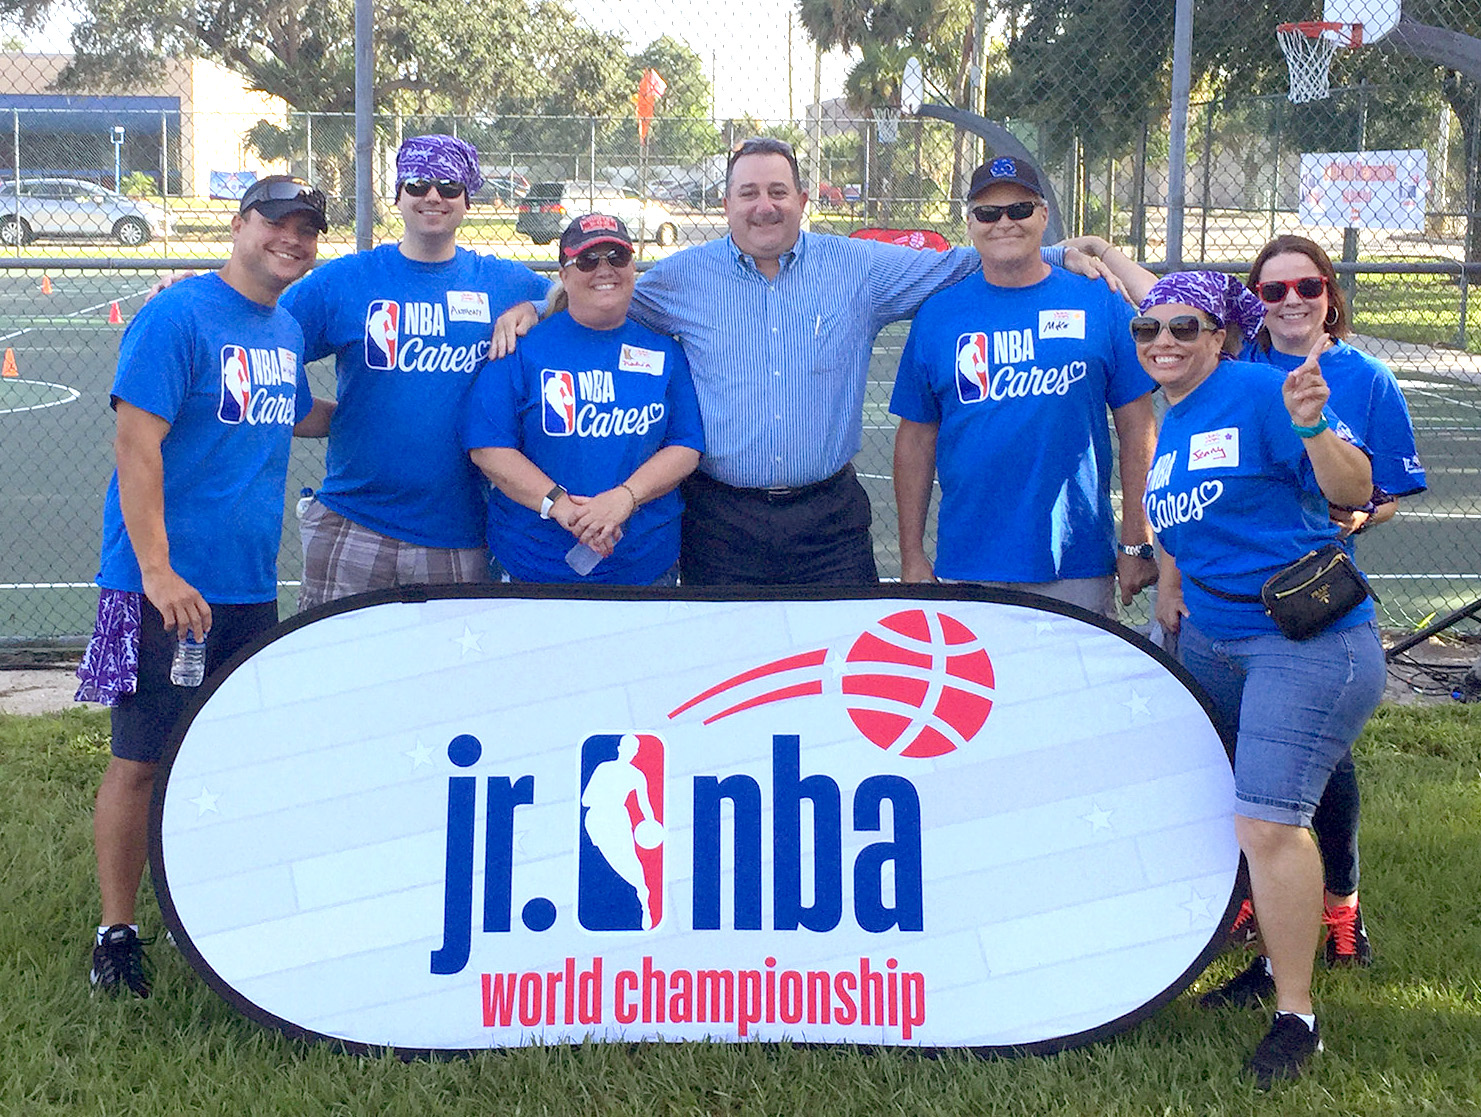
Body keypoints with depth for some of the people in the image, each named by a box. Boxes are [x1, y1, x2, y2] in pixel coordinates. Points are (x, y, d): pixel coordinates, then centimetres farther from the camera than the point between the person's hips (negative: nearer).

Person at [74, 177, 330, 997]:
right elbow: (136, 443, -18)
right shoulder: (177, 317, -12)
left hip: (250, 588, 7)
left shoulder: (287, 329, 12)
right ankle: (117, 932, 12)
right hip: (165, 589, -7)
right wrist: (159, 571, -22)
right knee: (141, 761, 0)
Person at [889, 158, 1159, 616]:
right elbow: (916, 439, 8)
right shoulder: (937, 314, 6)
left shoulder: (1100, 303, 3)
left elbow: (1137, 428, 3)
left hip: (1079, 564, -1)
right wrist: (911, 557, 4)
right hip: (967, 569, 1)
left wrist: (1137, 545, -1)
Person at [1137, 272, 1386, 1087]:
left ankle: (1296, 1015, -1)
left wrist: (1310, 427, -36)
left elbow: (1353, 492, -19)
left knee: (1266, 823, -14)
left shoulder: (1256, 393, -12)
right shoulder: (1170, 425, 13)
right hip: (1209, 639, 9)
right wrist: (1171, 584, 11)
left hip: (1308, 643, -9)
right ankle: (1267, 952, 32)